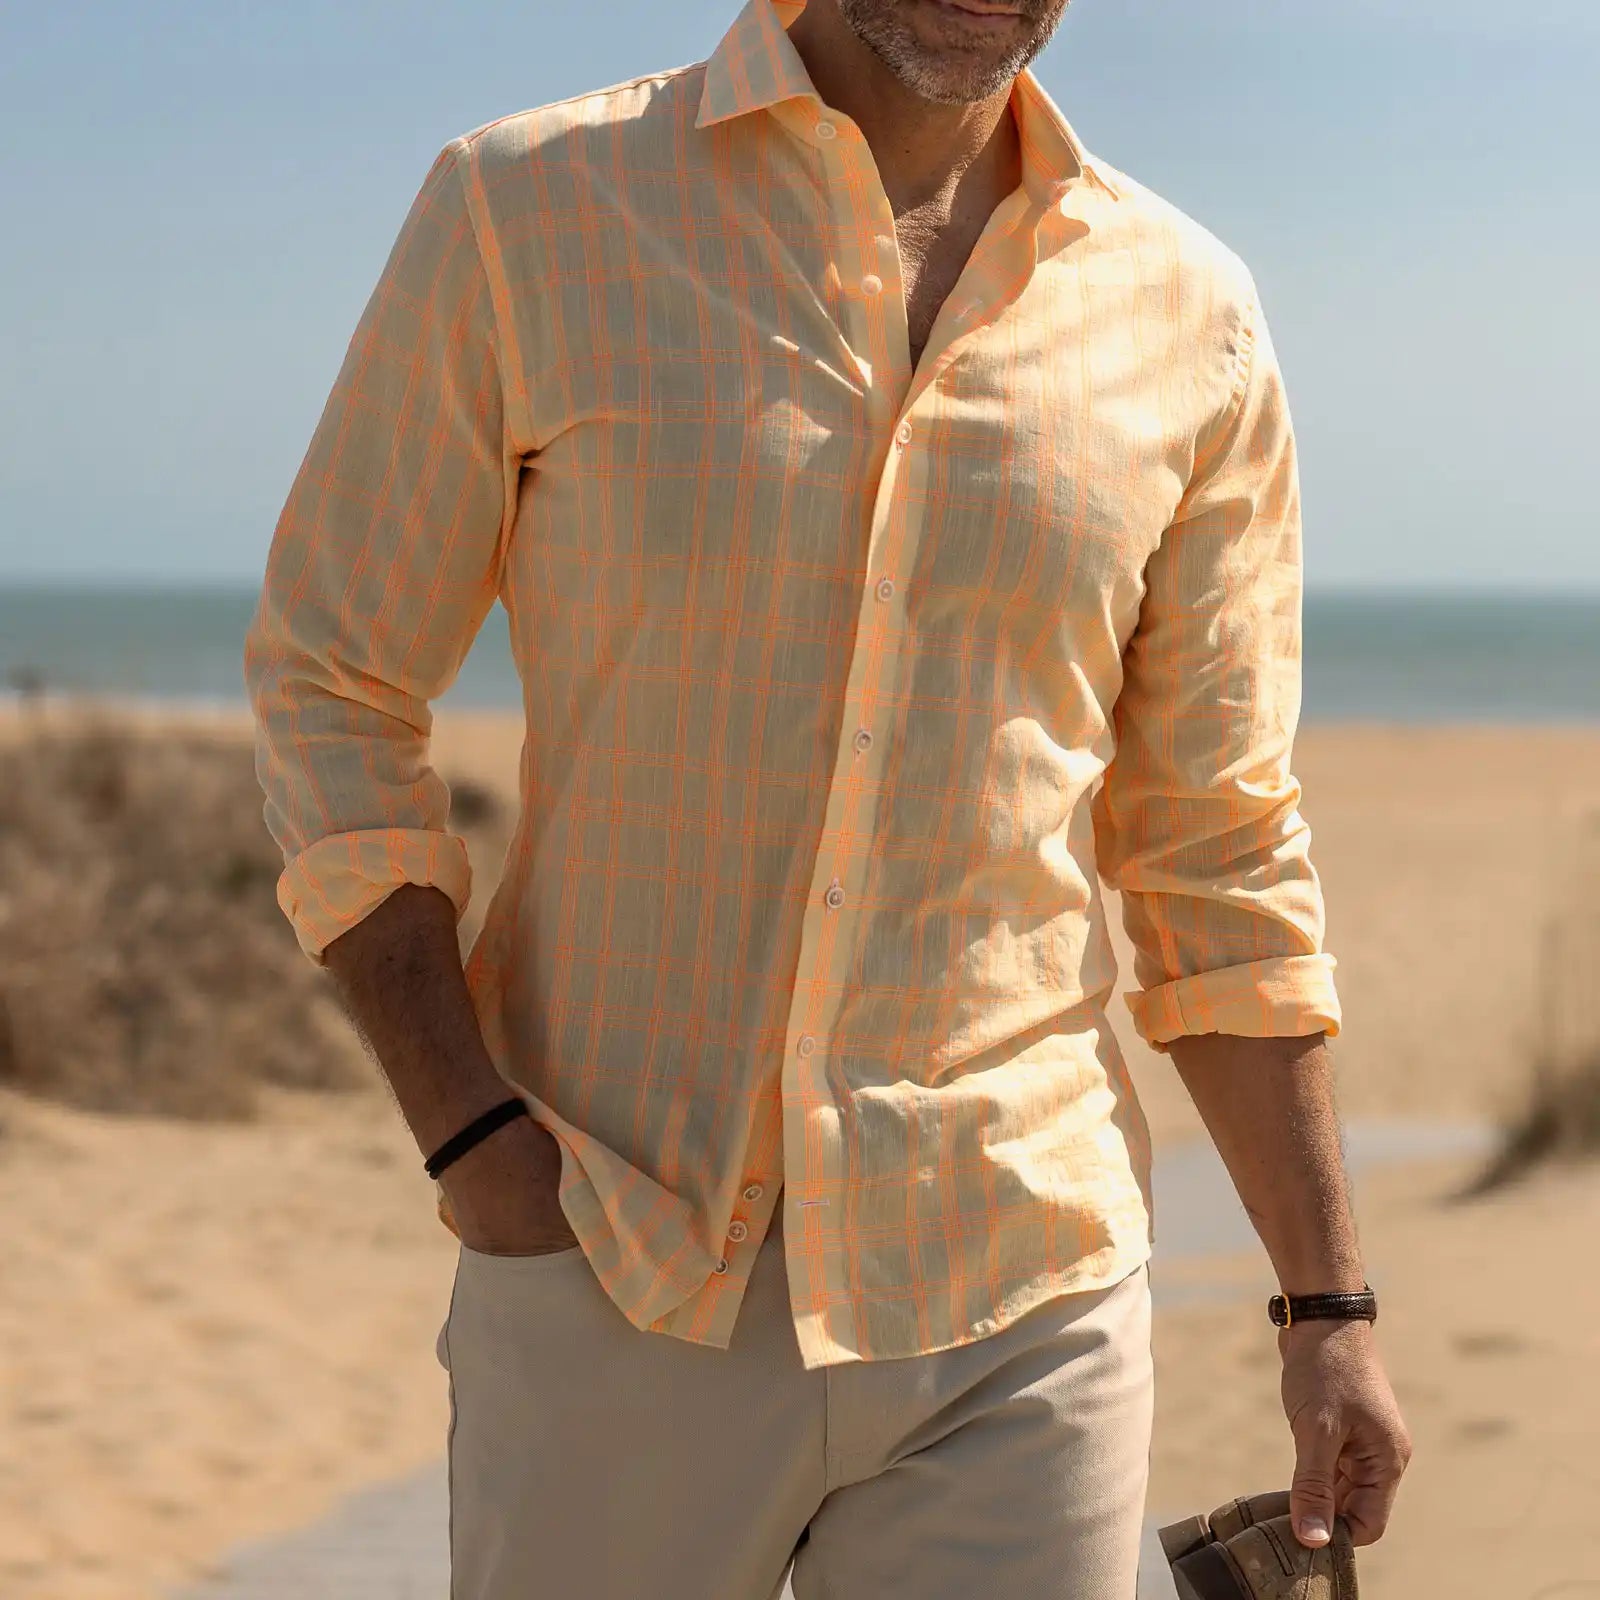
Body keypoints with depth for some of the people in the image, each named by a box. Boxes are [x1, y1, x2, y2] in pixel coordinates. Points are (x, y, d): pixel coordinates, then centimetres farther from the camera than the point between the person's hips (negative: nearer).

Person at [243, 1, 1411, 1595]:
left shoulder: (1188, 314, 4)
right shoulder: (525, 210, -2)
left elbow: (1216, 860, 9)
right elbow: (327, 684, 1)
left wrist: (1327, 1305, 6)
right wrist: (461, 1122, -10)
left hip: (1025, 1302, 2)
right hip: (618, 1288, -1)